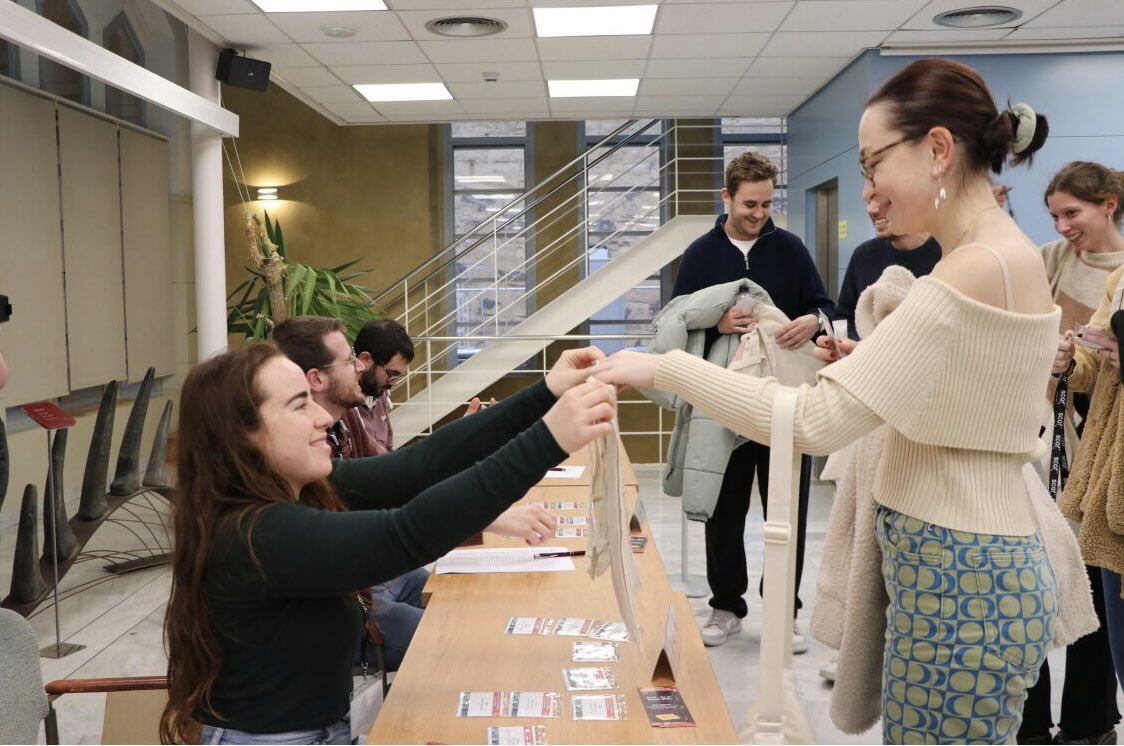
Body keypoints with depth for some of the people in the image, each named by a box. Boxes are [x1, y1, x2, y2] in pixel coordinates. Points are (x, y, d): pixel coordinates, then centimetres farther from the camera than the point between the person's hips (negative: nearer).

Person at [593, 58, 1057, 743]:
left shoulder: (975, 269, -22)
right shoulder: (1016, 253, 9)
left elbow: (815, 422, -25)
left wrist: (664, 369, -20)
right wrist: (873, 359, 6)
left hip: (959, 580, -10)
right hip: (989, 566, 10)